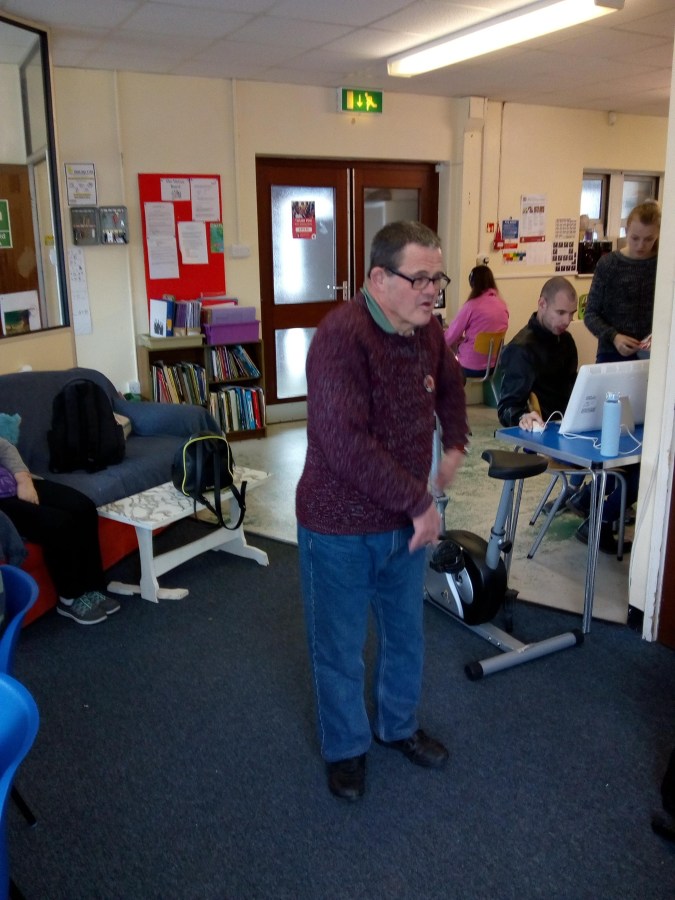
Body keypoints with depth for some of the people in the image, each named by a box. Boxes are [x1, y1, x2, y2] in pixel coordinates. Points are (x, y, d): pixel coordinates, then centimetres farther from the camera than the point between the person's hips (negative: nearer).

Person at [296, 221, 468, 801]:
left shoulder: (427, 329, 0)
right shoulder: (341, 337, -26)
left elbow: (450, 385, 23)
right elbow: (346, 444, -34)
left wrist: (455, 445, 11)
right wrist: (420, 502, -26)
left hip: (406, 519, 7)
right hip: (340, 528, -7)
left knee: (407, 634, 23)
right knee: (341, 648, 13)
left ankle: (399, 726, 48)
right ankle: (345, 748, 38)